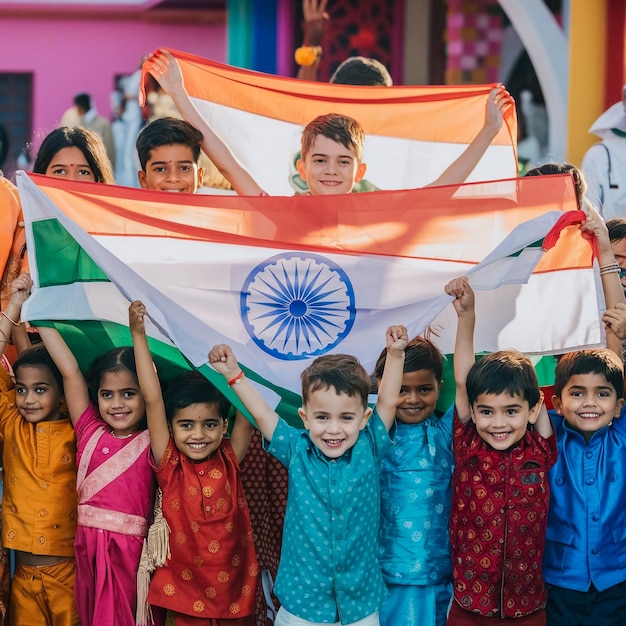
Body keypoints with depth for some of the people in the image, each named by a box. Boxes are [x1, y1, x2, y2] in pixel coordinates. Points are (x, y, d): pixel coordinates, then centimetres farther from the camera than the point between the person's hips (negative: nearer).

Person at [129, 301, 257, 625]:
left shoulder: (229, 461, -1)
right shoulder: (169, 465, -6)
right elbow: (153, 400, -11)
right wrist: (138, 334, -14)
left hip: (235, 588, 2)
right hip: (185, 592, -2)